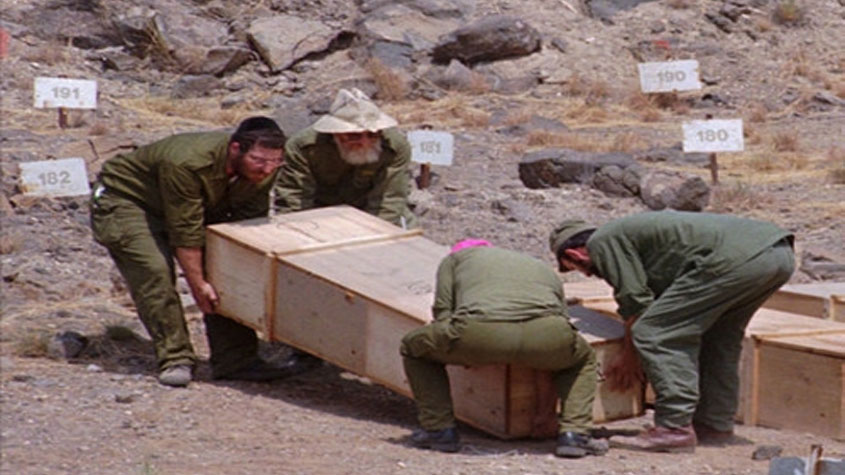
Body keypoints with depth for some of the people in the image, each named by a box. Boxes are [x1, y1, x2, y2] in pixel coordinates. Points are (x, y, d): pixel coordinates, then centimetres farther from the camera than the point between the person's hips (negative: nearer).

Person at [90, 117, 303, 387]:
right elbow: (185, 233, -33)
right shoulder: (186, 165, -41)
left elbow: (252, 222, -7)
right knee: (155, 270, -25)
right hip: (125, 200, -7)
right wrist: (198, 284, -27)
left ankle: (235, 359, -3)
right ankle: (175, 359, -16)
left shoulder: (262, 171, -20)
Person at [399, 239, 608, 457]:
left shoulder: (455, 258, 34)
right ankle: (574, 434, 16)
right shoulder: (543, 268, 42)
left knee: (414, 347, 27)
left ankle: (440, 430, 20)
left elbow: (442, 314, 23)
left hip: (480, 332, -2)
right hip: (546, 333, 2)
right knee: (583, 358, 36)